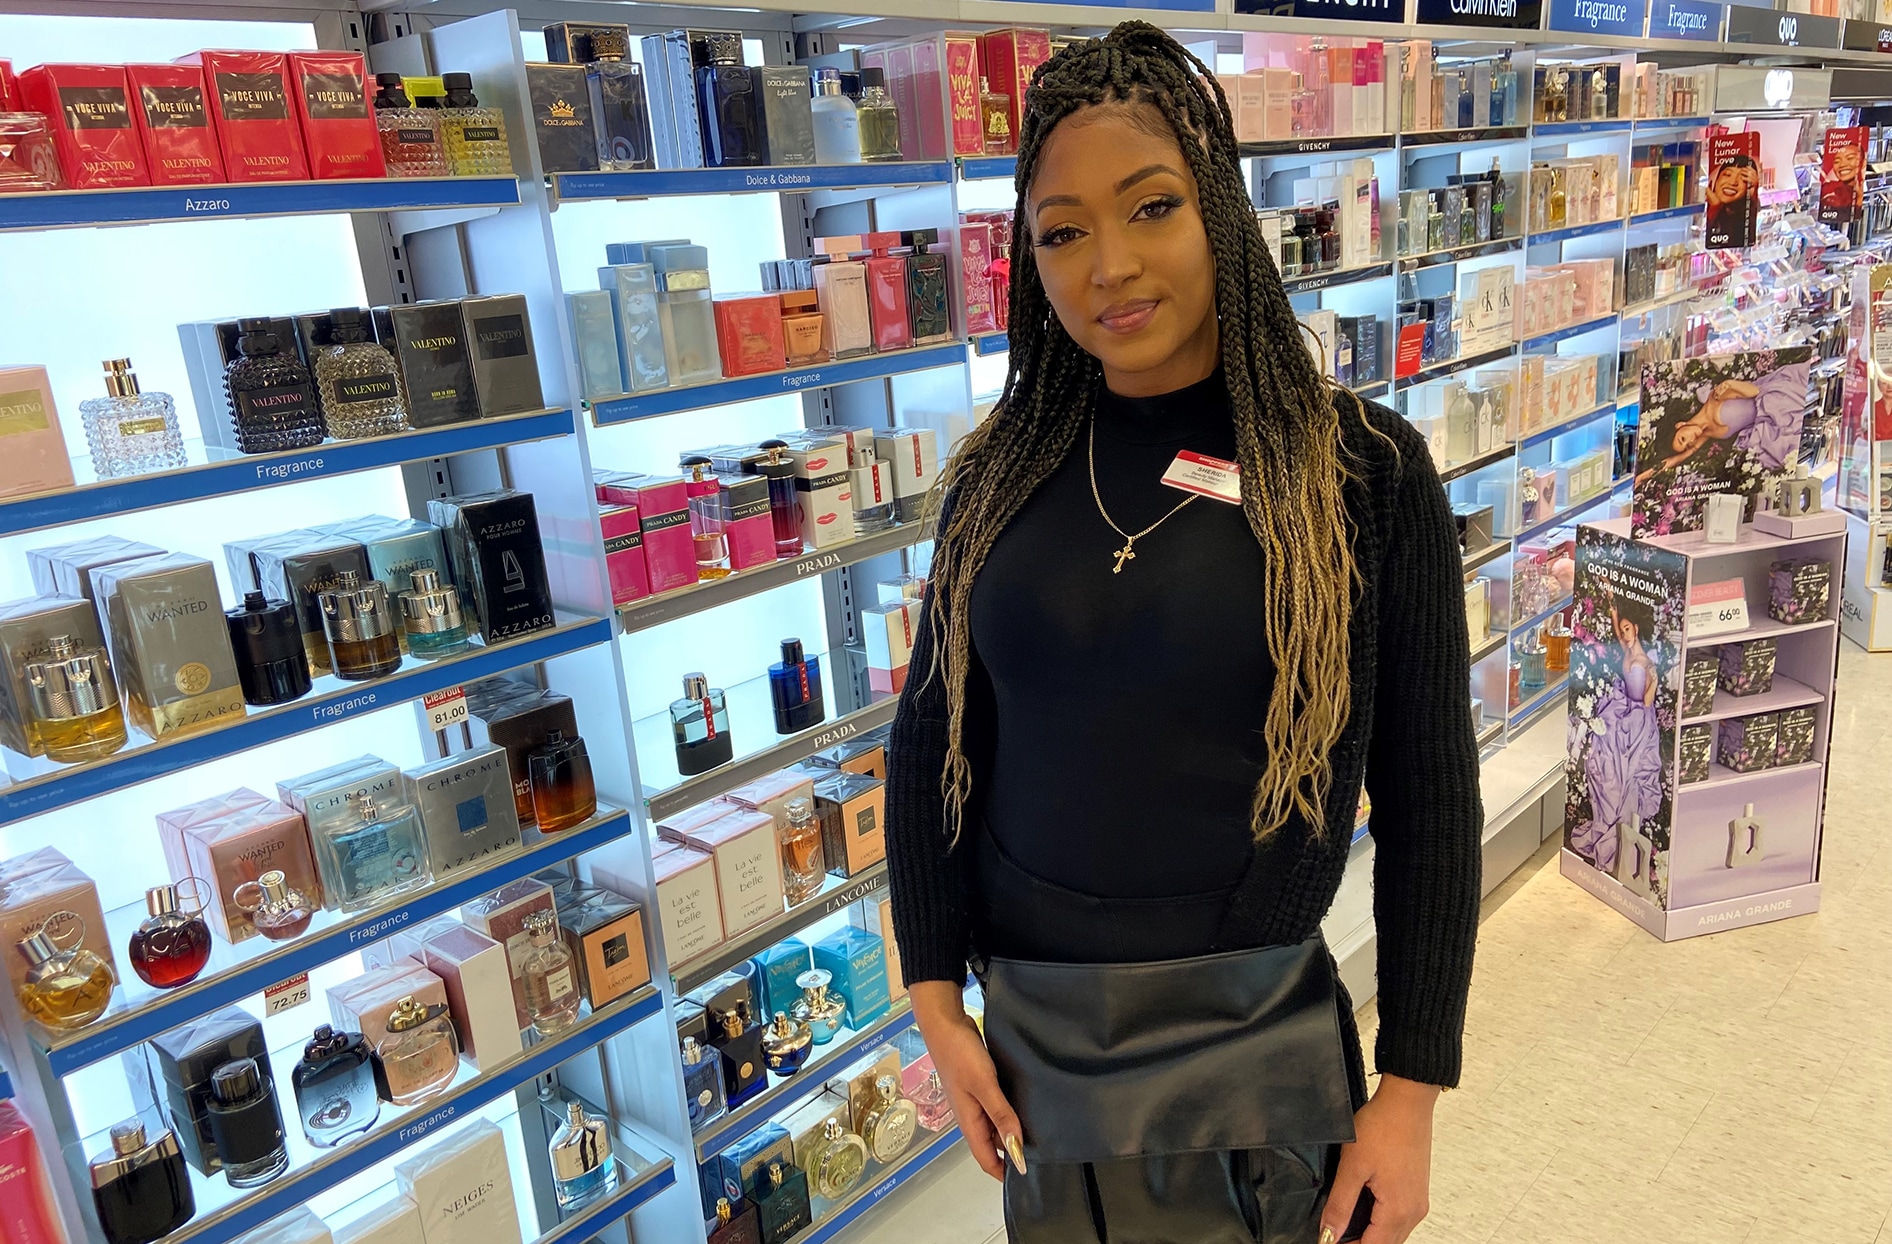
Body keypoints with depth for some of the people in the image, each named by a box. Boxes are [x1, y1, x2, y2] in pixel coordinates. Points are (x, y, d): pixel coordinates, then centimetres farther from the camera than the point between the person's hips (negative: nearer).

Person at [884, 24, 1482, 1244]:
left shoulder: (1363, 468, -11)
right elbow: (932, 740, 3)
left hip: (1252, 1041, -3)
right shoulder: (1000, 471, -2)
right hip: (1028, 1026, 3)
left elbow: (1428, 793, -7)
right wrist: (937, 1001, 1)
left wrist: (1412, 1092, -5)